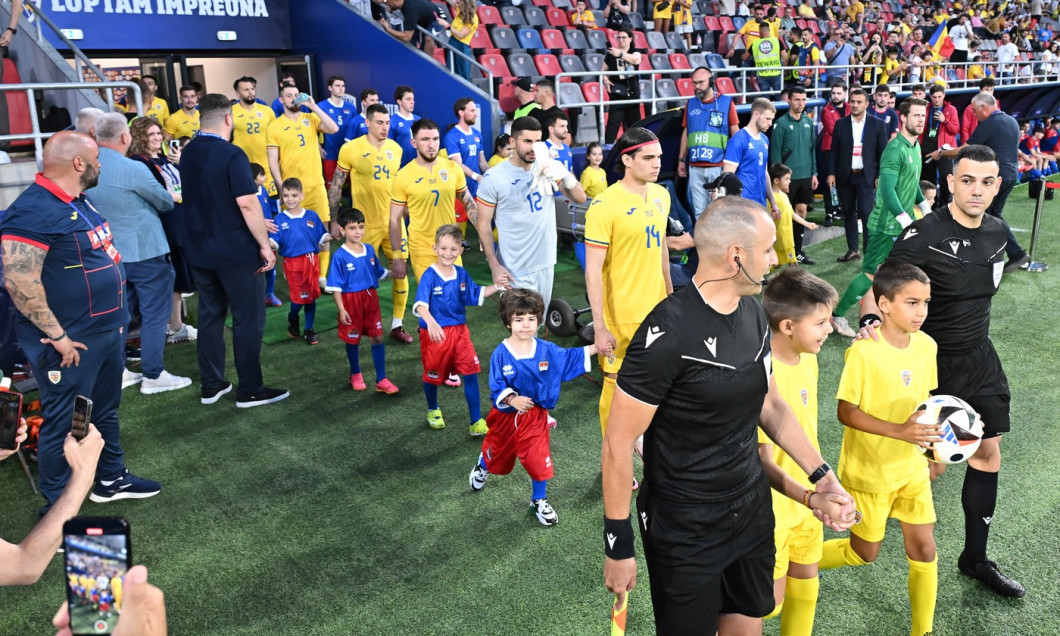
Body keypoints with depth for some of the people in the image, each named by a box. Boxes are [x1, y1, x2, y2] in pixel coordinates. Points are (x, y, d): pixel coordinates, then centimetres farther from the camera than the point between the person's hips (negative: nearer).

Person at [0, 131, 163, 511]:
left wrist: (114, 317, 19)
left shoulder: (78, 202, 10)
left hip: (107, 331, 10)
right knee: (65, 423, 4)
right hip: (72, 343, -10)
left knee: (106, 411, 22)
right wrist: (57, 335, -23)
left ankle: (111, 479, 39)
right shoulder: (33, 211, -21)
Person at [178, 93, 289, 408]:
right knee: (248, 318, 3)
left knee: (210, 314, 15)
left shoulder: (188, 153, 7)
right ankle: (250, 390, 9)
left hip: (199, 250, 7)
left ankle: (211, 385, 22)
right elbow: (247, 203, -22)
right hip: (235, 252, -7)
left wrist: (256, 222, 21)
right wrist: (264, 245, -13)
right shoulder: (231, 155, -17)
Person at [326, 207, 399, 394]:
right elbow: (336, 286, -13)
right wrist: (341, 309, -16)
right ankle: (355, 375, 35)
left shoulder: (370, 250, 1)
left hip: (371, 298, 4)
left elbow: (379, 272, 18)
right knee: (353, 340, 12)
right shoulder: (340, 256, -14)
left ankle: (381, 380, 12)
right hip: (351, 301, -4)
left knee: (377, 337, 4)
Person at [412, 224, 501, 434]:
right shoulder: (429, 276, -18)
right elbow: (421, 305, -31)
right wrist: (431, 323, -49)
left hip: (459, 331, 4)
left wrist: (496, 286, 2)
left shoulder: (461, 274, 0)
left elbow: (476, 296, 14)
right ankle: (433, 411, 44)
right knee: (433, 375, 16)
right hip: (435, 333, -4)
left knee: (471, 374, -3)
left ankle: (476, 422, 4)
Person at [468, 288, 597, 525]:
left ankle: (539, 501, 24)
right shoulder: (500, 354, -19)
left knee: (539, 460, -2)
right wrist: (512, 399, -38)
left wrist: (596, 347, -12)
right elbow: (496, 387, -19)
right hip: (506, 416, -1)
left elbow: (571, 358, 0)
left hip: (535, 417, 1)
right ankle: (482, 466, 62)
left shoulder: (546, 350, -10)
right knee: (497, 453, 24)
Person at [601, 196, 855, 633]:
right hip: (684, 530, -7)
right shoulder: (668, 333, -26)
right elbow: (618, 443, -20)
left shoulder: (753, 312, -1)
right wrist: (619, 544, -16)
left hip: (754, 509, 7)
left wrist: (822, 476, 6)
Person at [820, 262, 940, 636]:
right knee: (865, 553, 10)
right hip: (868, 471, -5)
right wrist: (898, 431, -31)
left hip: (912, 468, 5)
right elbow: (847, 413, -21)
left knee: (923, 549, 9)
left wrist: (932, 435, -1)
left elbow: (922, 399, 10)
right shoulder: (863, 352, -24)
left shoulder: (926, 345, -4)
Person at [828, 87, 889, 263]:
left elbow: (882, 153, 1)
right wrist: (831, 173, -1)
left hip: (866, 176, -3)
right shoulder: (841, 124, 6)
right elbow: (834, 151, 7)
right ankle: (853, 249, 21)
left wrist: (879, 176, -6)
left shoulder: (878, 124, 1)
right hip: (845, 176, 3)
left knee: (866, 214, -10)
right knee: (848, 214, 10)